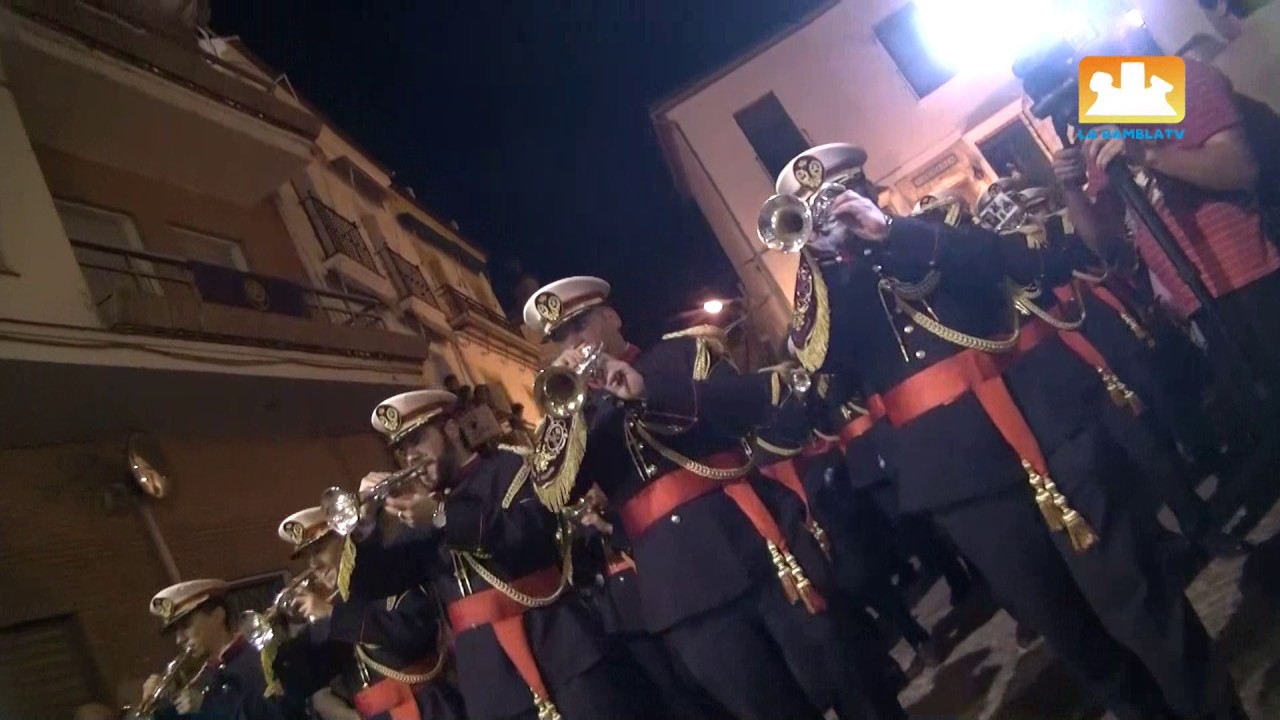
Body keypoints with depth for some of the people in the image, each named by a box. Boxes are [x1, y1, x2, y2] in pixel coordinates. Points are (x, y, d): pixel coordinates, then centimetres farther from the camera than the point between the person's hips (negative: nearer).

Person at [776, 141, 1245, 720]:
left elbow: (1018, 257, -8)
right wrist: (817, 258, -9)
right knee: (1060, 622, 13)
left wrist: (890, 232, -14)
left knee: (1133, 598, 4)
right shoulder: (825, 287, 10)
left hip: (1046, 428, -1)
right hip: (957, 472, 1)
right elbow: (816, 357, -8)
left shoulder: (930, 226, 10)